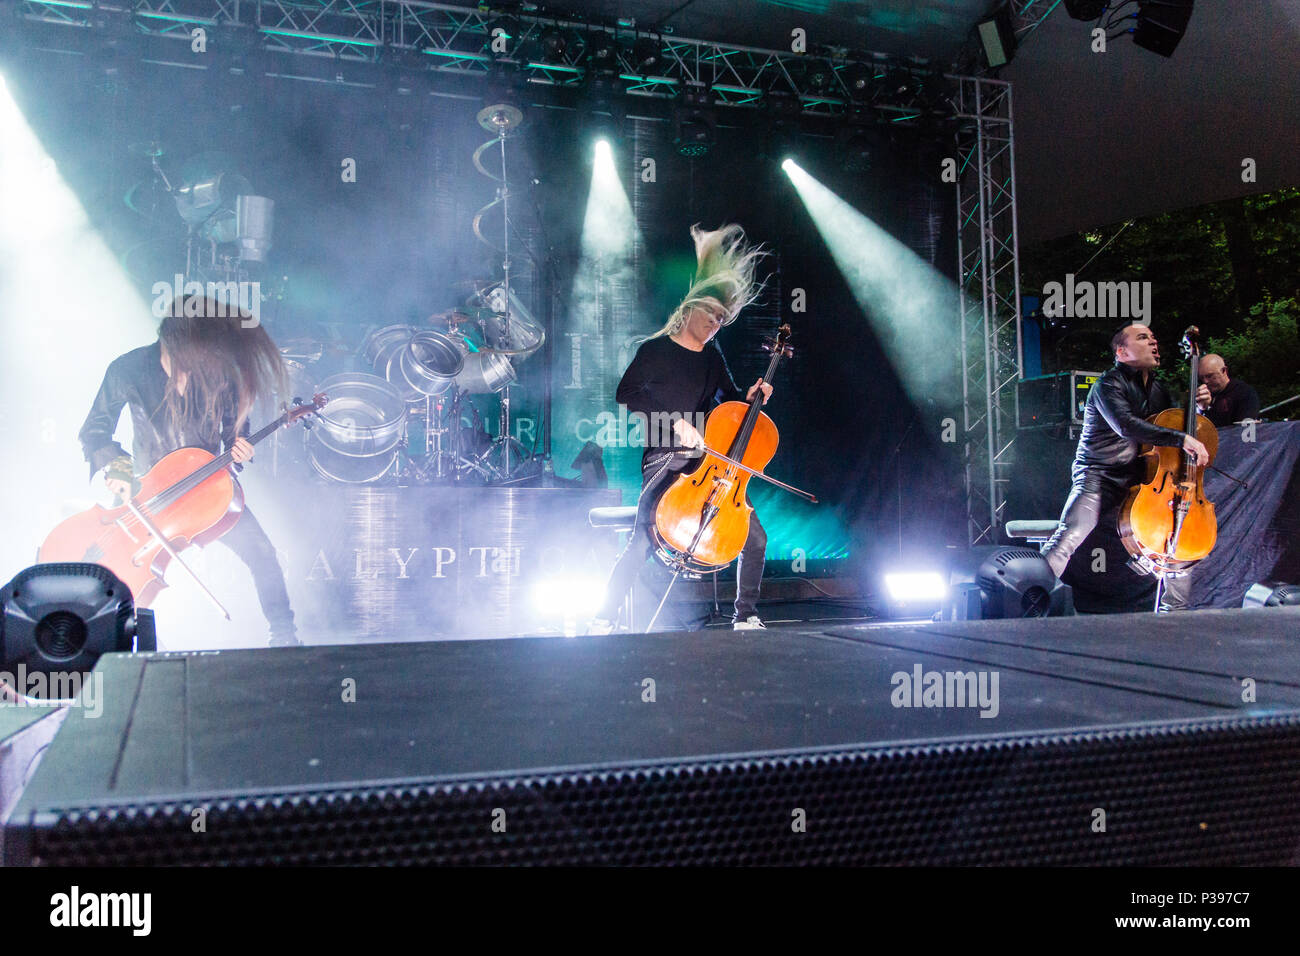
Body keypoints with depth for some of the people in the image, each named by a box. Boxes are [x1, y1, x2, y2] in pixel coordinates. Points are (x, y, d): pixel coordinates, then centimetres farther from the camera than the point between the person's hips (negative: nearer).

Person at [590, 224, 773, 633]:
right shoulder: (656, 350, -1)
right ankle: (603, 619, -2)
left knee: (755, 536, -4)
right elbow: (626, 394, -13)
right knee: (643, 541, -18)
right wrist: (675, 420, -20)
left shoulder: (713, 359, 15)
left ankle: (746, 615, 12)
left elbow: (729, 402, 28)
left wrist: (750, 399, 5)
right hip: (664, 460, -5)